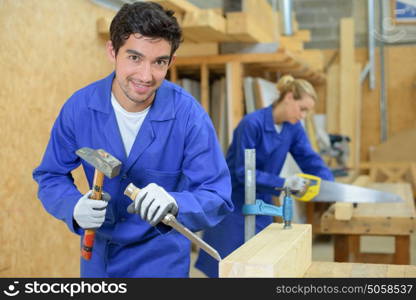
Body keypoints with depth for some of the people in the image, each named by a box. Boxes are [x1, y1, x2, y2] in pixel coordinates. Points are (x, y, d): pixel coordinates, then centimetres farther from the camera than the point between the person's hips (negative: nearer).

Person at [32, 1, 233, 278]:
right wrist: (75, 208, -26)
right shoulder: (79, 107, -15)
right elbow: (51, 176, -4)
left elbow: (217, 198, -21)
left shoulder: (189, 116, -22)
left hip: (160, 256, -3)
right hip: (98, 252, 3)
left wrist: (174, 204, -43)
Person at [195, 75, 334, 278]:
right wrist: (283, 183, -31)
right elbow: (244, 172, -24)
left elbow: (310, 160, -1)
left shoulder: (293, 128, -1)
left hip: (261, 204, 7)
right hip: (233, 204, -6)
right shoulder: (252, 123, -22)